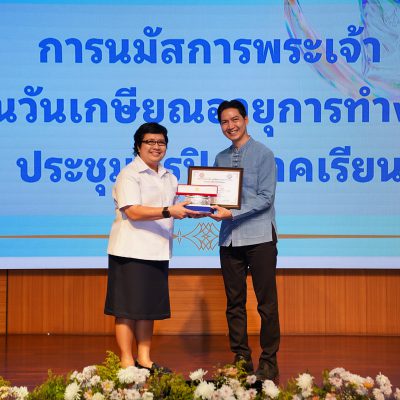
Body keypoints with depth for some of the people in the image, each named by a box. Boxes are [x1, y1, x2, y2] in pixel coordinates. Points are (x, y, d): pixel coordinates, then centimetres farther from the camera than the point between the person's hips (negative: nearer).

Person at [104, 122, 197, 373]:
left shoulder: (170, 178, 18)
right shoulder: (129, 175, -7)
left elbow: (174, 210, 26)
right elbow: (133, 212, -18)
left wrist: (192, 211, 6)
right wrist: (169, 211, -25)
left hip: (158, 251, 7)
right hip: (131, 251, -7)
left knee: (150, 307, 11)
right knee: (127, 309, -3)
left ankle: (144, 359, 18)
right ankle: (127, 362, 3)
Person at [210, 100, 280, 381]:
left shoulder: (263, 154, -2)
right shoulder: (220, 158, 15)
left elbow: (266, 198, -10)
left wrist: (232, 213, -19)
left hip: (259, 237, -5)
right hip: (229, 239, 6)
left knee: (267, 303, -2)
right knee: (234, 302, 9)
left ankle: (269, 362, 5)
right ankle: (241, 359, 17)